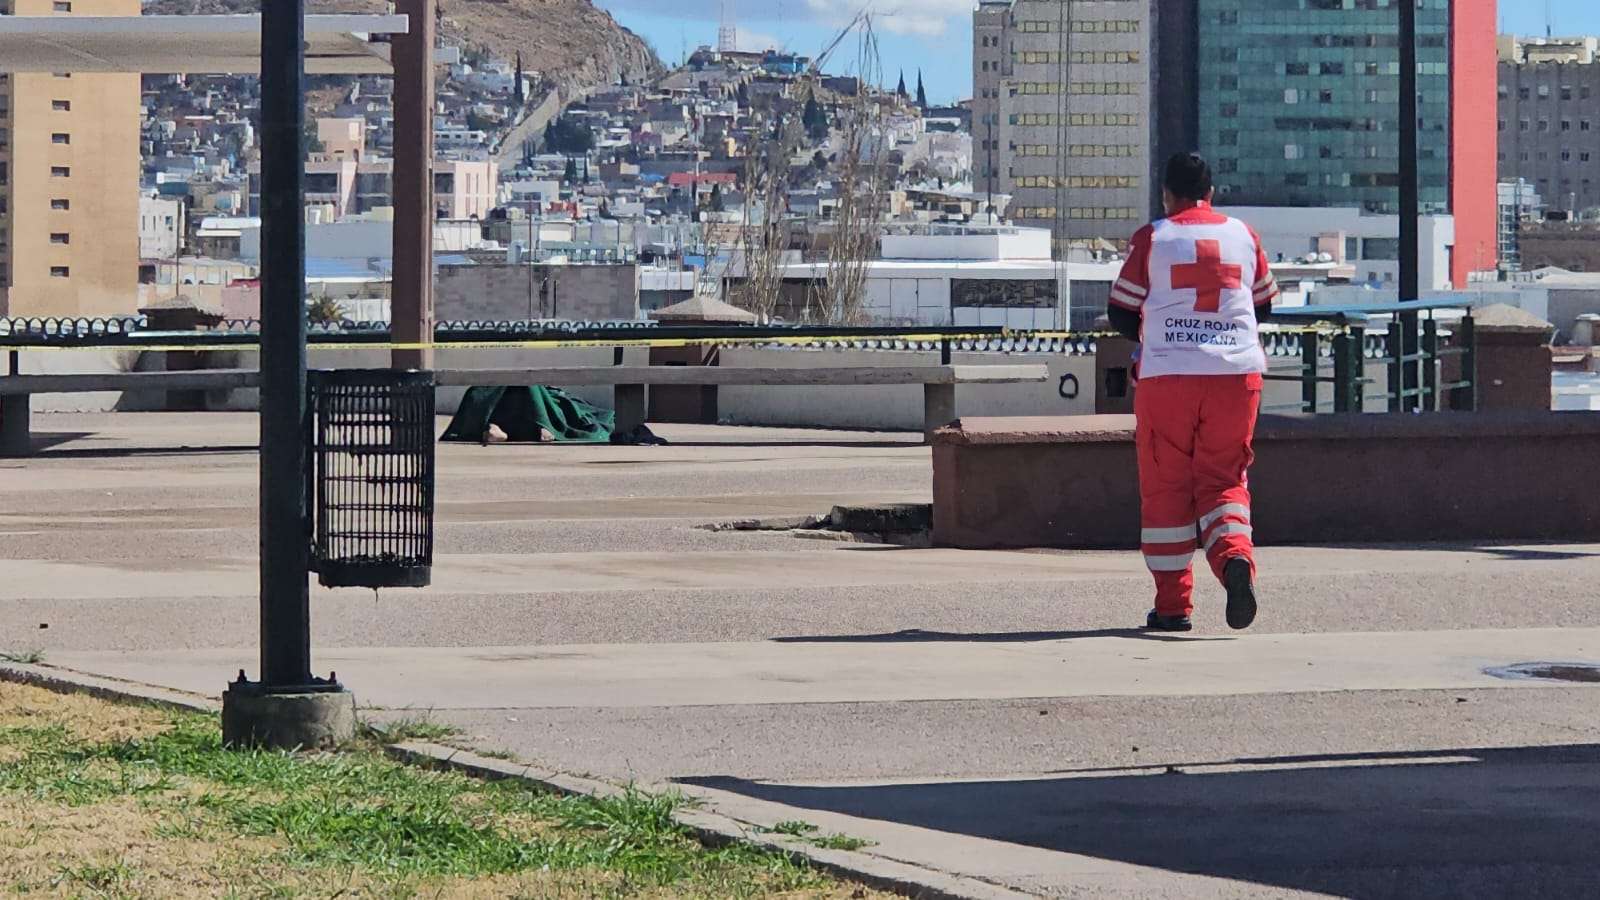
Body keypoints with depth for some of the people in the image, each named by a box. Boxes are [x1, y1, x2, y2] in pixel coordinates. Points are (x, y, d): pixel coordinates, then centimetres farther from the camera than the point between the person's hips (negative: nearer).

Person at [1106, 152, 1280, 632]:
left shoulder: (1152, 238, 0)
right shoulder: (1243, 235, 8)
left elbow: (1120, 313, 2)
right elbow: (1263, 304, 19)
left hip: (1167, 375, -2)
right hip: (1237, 373, 2)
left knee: (1166, 487, 7)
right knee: (1223, 479, 9)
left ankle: (1173, 604, 6)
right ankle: (1234, 555, -21)